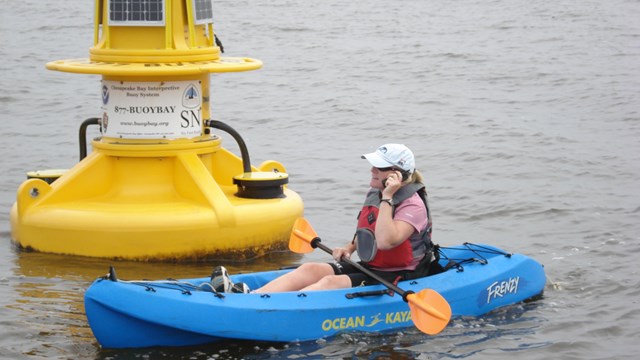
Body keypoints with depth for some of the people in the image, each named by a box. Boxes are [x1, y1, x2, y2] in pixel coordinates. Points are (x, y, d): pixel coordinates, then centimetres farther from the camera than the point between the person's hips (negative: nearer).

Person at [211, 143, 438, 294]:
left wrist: (387, 198, -28)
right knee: (310, 270, -14)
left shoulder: (413, 205, -16)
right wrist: (349, 248, 10)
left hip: (396, 279, -8)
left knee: (332, 283, -29)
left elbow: (385, 241, -32)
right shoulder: (374, 194, 11)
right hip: (368, 268, 8)